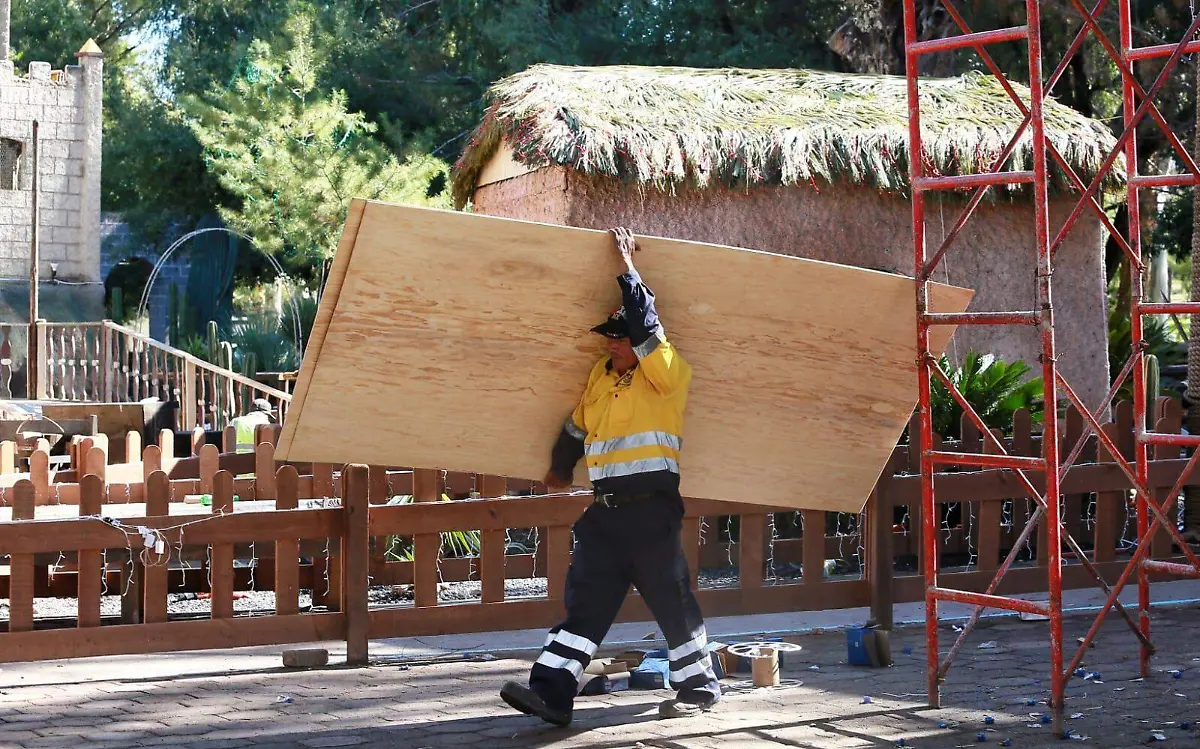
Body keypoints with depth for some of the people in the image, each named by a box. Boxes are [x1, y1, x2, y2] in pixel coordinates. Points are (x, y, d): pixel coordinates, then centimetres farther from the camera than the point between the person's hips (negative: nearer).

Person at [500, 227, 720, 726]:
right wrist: (559, 471, 41)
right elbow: (576, 428, 29)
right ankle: (551, 693, -4)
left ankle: (699, 687, 20)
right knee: (584, 603, 0)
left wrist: (628, 269, -13)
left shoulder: (668, 373, -5)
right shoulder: (601, 376, 15)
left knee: (672, 602, 4)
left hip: (652, 511, -6)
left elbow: (646, 327, -21)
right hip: (605, 511, 6)